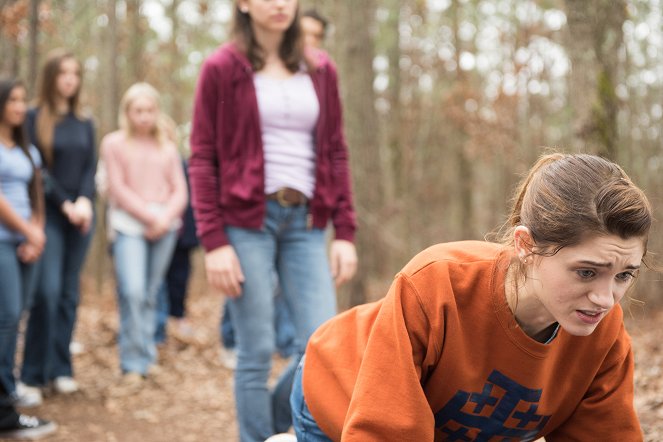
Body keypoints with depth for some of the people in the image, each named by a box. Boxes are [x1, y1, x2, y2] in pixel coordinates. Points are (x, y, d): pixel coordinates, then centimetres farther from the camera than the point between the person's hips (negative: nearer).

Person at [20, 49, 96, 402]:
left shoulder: (85, 124, 14)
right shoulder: (34, 118, 0)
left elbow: (91, 168, 7)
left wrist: (85, 201, -11)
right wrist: (65, 204, -13)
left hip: (80, 216, 4)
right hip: (48, 215, -4)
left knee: (69, 294, 5)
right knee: (47, 291, -11)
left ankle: (61, 369, 11)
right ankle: (33, 374, -4)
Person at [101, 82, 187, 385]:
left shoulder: (167, 147, 13)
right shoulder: (114, 144, 4)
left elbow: (180, 190, 9)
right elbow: (119, 189, -2)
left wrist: (165, 218, -8)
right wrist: (149, 215, -9)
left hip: (165, 227, 3)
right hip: (130, 226, -3)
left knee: (150, 293, 5)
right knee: (133, 291, -16)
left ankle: (146, 356, 16)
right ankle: (133, 363, -8)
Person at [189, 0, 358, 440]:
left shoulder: (320, 69, 11)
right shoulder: (222, 68, 0)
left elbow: (335, 153, 12)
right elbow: (202, 159, -2)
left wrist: (345, 233, 4)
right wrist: (213, 242, -10)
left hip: (305, 222, 4)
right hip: (246, 221, -3)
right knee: (257, 352, -1)